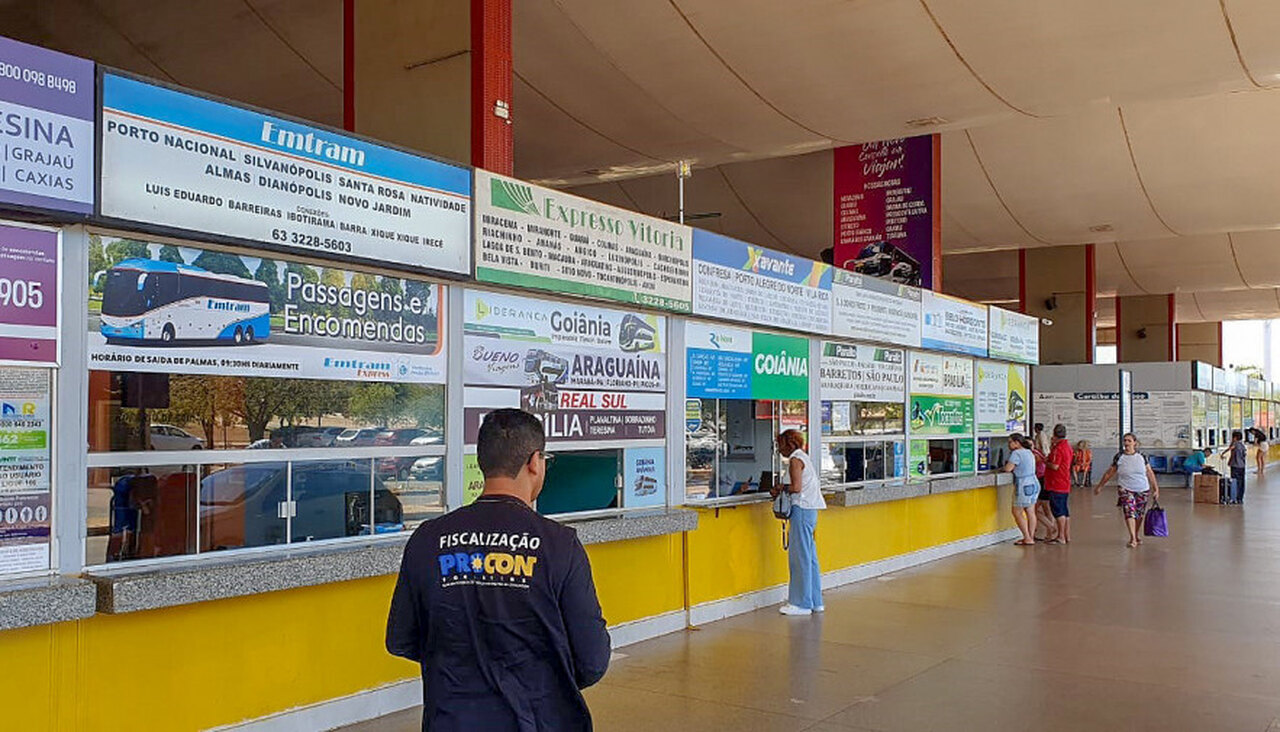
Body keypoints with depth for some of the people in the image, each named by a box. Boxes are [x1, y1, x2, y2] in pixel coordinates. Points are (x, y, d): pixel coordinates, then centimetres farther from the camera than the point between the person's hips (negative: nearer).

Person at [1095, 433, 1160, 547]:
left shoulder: (1141, 456, 1)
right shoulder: (1119, 457, -2)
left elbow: (1150, 473, 8)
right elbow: (1109, 473, 6)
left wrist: (1155, 488, 6)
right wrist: (1099, 486, 8)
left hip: (1142, 490, 2)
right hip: (1125, 489, -2)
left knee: (1139, 514, 10)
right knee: (1129, 512, -16)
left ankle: (1137, 536, 29)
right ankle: (1132, 538, -17)